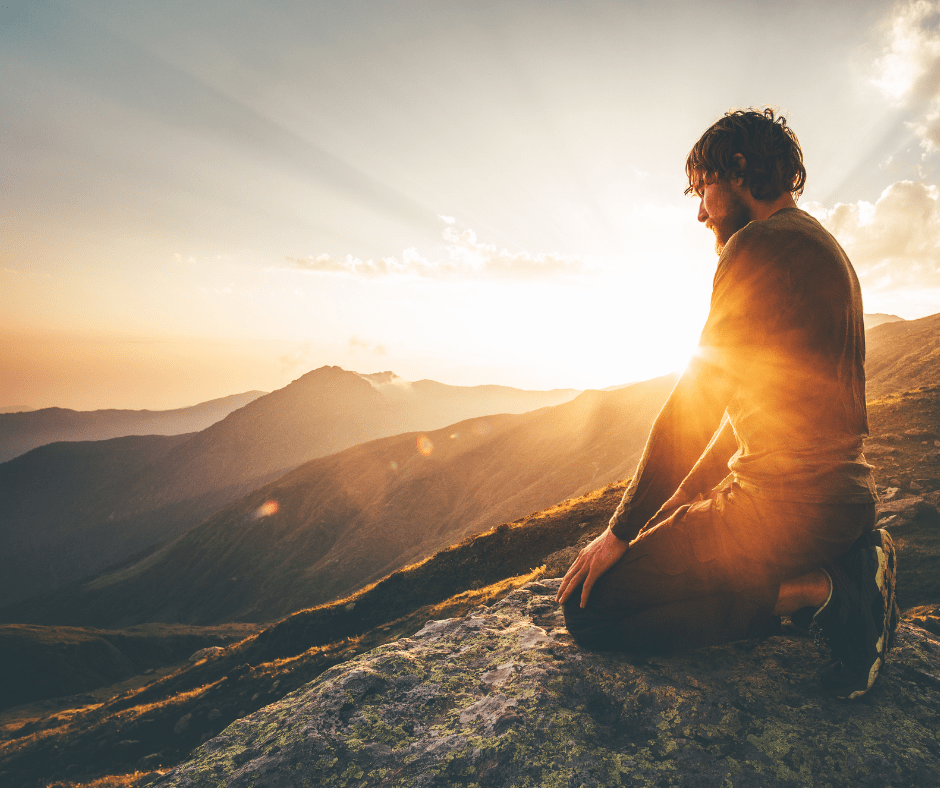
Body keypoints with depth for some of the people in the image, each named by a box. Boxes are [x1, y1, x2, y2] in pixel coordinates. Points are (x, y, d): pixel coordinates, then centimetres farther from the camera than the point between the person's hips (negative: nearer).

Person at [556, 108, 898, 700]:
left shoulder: (759, 245, -14)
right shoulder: (823, 247, 17)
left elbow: (696, 406, -17)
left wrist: (623, 530, -8)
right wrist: (686, 498, 19)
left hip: (786, 508, -10)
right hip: (843, 496, 10)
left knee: (589, 609, -5)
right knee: (679, 528, 31)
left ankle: (818, 592, -8)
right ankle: (844, 566, 11)